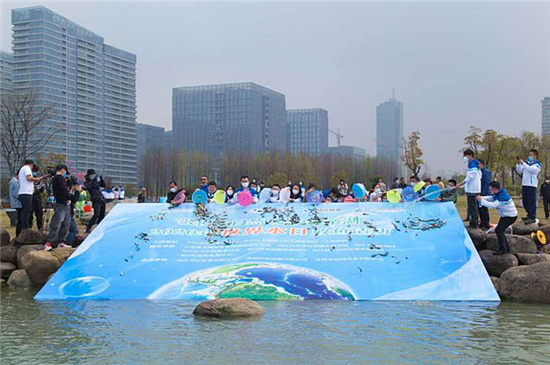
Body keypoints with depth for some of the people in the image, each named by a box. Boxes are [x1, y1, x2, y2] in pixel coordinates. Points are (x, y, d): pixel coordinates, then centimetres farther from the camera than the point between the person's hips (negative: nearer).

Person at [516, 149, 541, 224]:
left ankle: (533, 218, -10)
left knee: (531, 202, -10)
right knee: (525, 202, 11)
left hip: (532, 185, -7)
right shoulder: (527, 162, 14)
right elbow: (519, 171, 15)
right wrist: (517, 163, 2)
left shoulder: (537, 164, -3)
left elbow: (531, 169, -22)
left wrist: (523, 163, -21)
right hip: (524, 185, 7)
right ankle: (529, 215, 23)